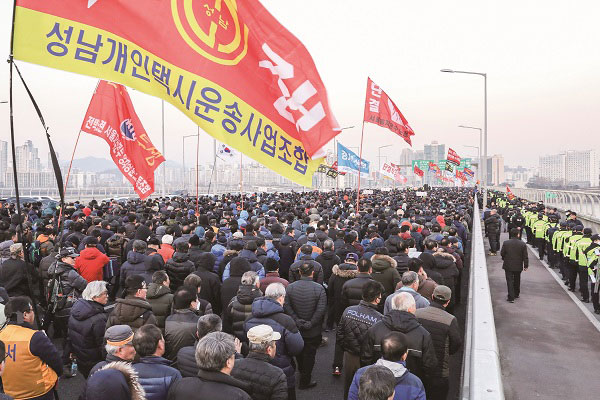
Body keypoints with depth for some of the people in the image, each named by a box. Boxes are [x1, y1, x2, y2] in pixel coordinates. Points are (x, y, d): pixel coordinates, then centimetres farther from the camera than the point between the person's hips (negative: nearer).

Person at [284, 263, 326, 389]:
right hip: (313, 331, -3)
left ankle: (301, 372, 46)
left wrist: (297, 321, -11)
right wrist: (310, 324, -14)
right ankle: (305, 381, 20)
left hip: (296, 330, 3)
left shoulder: (290, 287, -9)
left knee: (299, 352, 25)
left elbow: (286, 307, -13)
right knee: (309, 355, 11)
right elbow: (321, 310, -20)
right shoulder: (319, 288, -16)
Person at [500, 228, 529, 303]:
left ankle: (511, 297, -3)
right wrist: (526, 265, 5)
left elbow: (502, 253, -3)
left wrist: (504, 259, 17)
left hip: (508, 266, -2)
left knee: (510, 281, 2)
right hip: (518, 266, 2)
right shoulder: (523, 244, -10)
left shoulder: (506, 243, -12)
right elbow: (525, 256, -5)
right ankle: (516, 294, 35)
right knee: (517, 281, 20)